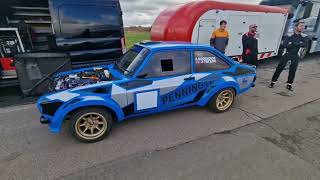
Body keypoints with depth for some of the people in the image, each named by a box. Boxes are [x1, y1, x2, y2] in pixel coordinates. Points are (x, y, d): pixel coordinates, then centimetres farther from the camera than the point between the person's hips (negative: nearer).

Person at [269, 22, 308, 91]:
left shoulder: (304, 37, 2)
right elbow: (285, 45, -18)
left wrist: (293, 43, -21)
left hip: (295, 55, 3)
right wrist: (298, 44, -18)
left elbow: (305, 45, -16)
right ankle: (273, 82, 6)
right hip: (287, 54, -3)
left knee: (293, 70, 5)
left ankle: (289, 84, 16)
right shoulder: (290, 35, -7)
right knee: (279, 68, -2)